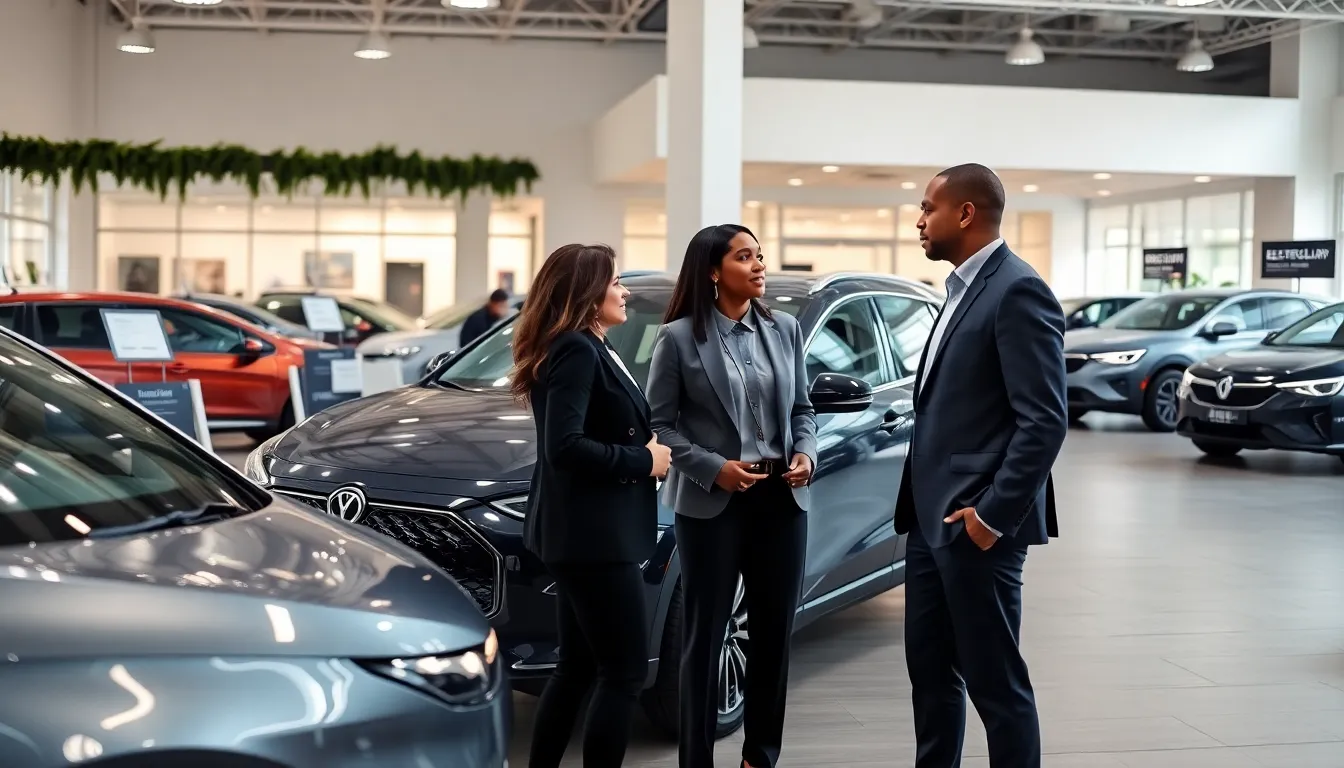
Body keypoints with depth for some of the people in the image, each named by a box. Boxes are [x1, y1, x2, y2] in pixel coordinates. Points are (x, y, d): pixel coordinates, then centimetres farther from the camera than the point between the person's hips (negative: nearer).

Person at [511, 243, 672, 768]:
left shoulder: (591, 349, 15)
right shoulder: (576, 352, -16)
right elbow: (564, 446, -25)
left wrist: (648, 448, 1)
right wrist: (641, 460, -16)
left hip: (584, 533, 10)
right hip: (592, 534, -10)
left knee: (578, 665, 17)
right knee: (625, 672, -4)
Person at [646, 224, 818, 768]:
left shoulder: (784, 330, 8)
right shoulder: (679, 338, -5)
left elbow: (801, 408, 15)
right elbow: (659, 423, -4)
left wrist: (806, 453, -4)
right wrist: (712, 467, -16)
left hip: (781, 499, 4)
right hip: (711, 503, -4)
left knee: (775, 631, 11)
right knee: (705, 635, 4)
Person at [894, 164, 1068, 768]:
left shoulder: (1017, 291, -14)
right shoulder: (961, 290, 15)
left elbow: (1045, 420, -20)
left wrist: (993, 515, -19)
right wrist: (920, 503, 15)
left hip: (974, 523, -9)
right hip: (931, 519, 9)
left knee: (995, 683, 0)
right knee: (929, 667, 16)